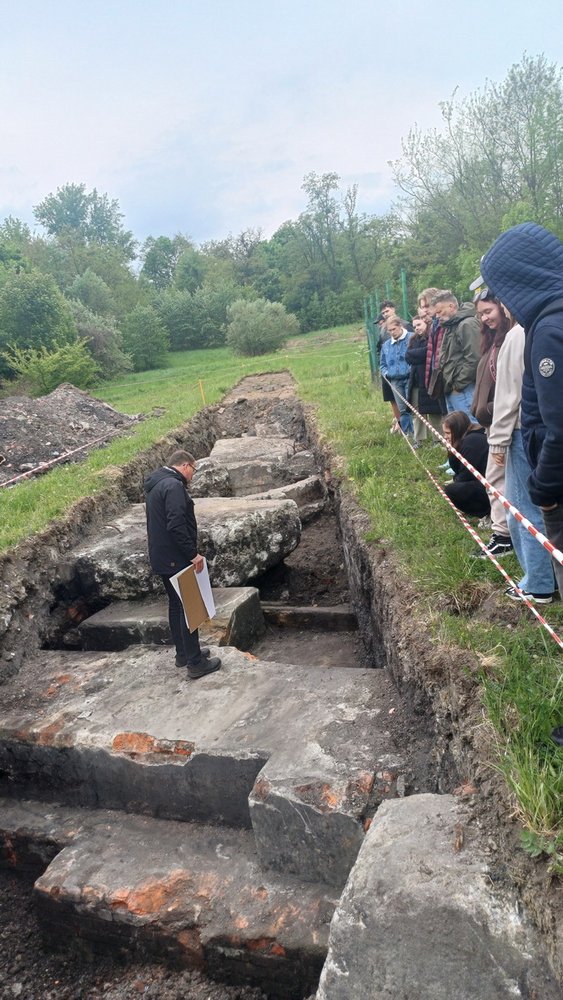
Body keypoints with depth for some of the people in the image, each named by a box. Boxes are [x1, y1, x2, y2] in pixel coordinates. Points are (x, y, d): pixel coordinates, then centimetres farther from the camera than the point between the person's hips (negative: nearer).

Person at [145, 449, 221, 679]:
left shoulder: (156, 484, 14)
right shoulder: (174, 486, -19)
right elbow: (176, 525, -27)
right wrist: (193, 553, -20)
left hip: (162, 557, 10)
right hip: (177, 559, -10)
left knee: (176, 604, 19)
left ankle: (183, 653, 30)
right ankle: (195, 663, 3)